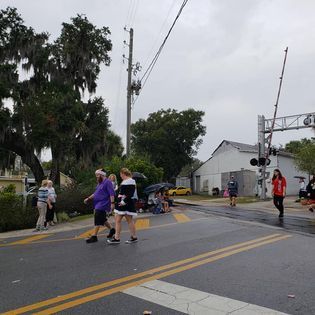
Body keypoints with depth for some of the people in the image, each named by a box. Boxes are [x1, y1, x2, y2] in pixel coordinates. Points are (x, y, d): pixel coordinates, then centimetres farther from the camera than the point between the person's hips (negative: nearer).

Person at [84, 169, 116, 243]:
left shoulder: (107, 182, -11)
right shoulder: (99, 183, 18)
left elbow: (112, 194, -17)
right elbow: (95, 193, 25)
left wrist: (112, 203, -24)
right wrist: (88, 198, 17)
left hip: (103, 205, -10)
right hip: (98, 205, 10)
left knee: (98, 220, -12)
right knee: (102, 219, 16)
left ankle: (94, 236, -10)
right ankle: (111, 229, 33)